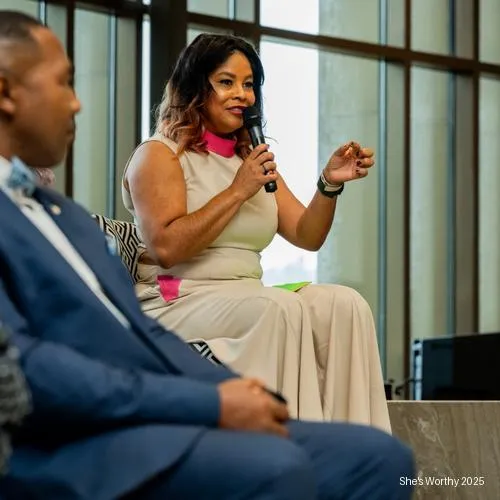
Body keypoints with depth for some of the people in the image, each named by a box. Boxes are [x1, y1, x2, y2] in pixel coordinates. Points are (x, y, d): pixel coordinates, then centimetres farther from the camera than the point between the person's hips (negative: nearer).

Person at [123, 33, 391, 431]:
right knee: (281, 308, -34)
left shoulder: (253, 162, 23)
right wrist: (237, 192, -11)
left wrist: (330, 185, -3)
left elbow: (307, 237, 15)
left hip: (247, 300, 7)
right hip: (176, 304, -6)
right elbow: (165, 248, -13)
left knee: (344, 304, -21)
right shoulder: (159, 155, 1)